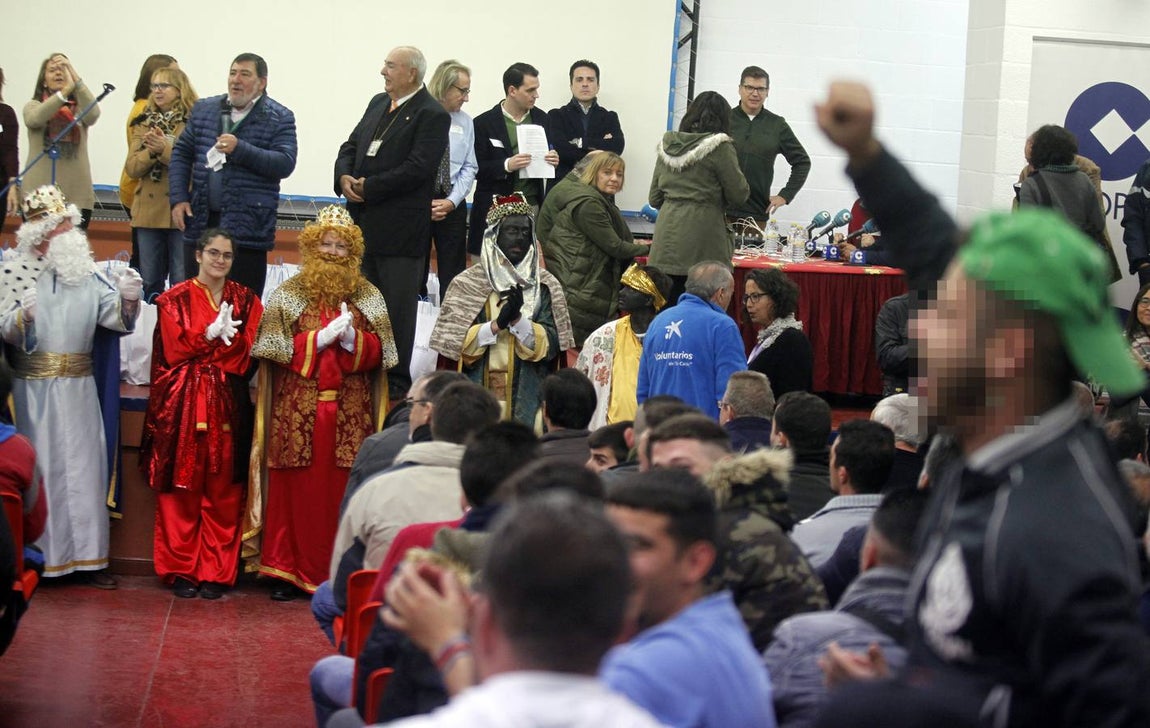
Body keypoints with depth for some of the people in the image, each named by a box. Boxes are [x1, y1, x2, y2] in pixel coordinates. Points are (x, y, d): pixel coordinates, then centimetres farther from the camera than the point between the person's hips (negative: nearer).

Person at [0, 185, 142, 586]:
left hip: (78, 391, 3)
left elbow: (116, 318, -1)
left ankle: (87, 556, 11)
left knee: (84, 468, 4)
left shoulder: (87, 275, 6)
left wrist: (128, 299, -21)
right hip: (34, 391, -3)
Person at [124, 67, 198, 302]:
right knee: (149, 283, 11)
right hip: (148, 211, 5)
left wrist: (165, 149, -22)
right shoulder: (144, 123, 14)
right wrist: (151, 151, -11)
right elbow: (131, 168, 6)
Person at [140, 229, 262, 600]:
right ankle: (181, 569, 5)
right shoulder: (175, 300, 7)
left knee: (223, 491, 0)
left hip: (228, 404, 1)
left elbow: (245, 356, 3)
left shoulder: (245, 300, 12)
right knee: (181, 489, -2)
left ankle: (216, 571, 5)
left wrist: (226, 334, -14)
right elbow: (174, 350, -2)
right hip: (182, 403, -1)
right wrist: (212, 334, -12)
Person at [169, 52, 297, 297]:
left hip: (247, 226, -4)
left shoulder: (279, 118, 1)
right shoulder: (204, 109, 14)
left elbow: (285, 164, -10)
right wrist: (178, 199, 3)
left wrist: (239, 149, -19)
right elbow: (181, 154, 16)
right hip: (200, 222, 4)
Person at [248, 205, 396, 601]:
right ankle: (287, 571, 5)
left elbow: (378, 352, 6)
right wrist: (321, 338, -11)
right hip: (298, 412, -1)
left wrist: (352, 339, -12)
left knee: (343, 492, -1)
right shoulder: (288, 294, 7)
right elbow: (276, 349, -2)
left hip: (350, 414, 1)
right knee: (295, 489, -2)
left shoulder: (369, 297, 11)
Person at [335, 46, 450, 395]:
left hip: (400, 229, -8)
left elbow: (417, 168, -20)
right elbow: (351, 146, 17)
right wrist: (344, 177, -5)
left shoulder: (431, 115, -11)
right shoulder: (378, 103, 15)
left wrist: (369, 188, -17)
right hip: (364, 223, 8)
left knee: (397, 309, 0)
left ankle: (397, 382, 7)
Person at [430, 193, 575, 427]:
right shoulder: (467, 283, 4)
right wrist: (497, 324, -15)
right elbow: (455, 342, -2)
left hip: (527, 396, 1)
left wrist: (518, 319, -16)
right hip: (478, 394, -1)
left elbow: (550, 345, -1)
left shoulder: (545, 285, 6)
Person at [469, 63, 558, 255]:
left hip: (533, 206, 3)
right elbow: (476, 169, -4)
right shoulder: (484, 123, -3)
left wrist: (554, 160, -3)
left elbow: (551, 153, 21)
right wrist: (506, 165, -19)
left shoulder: (541, 119, 10)